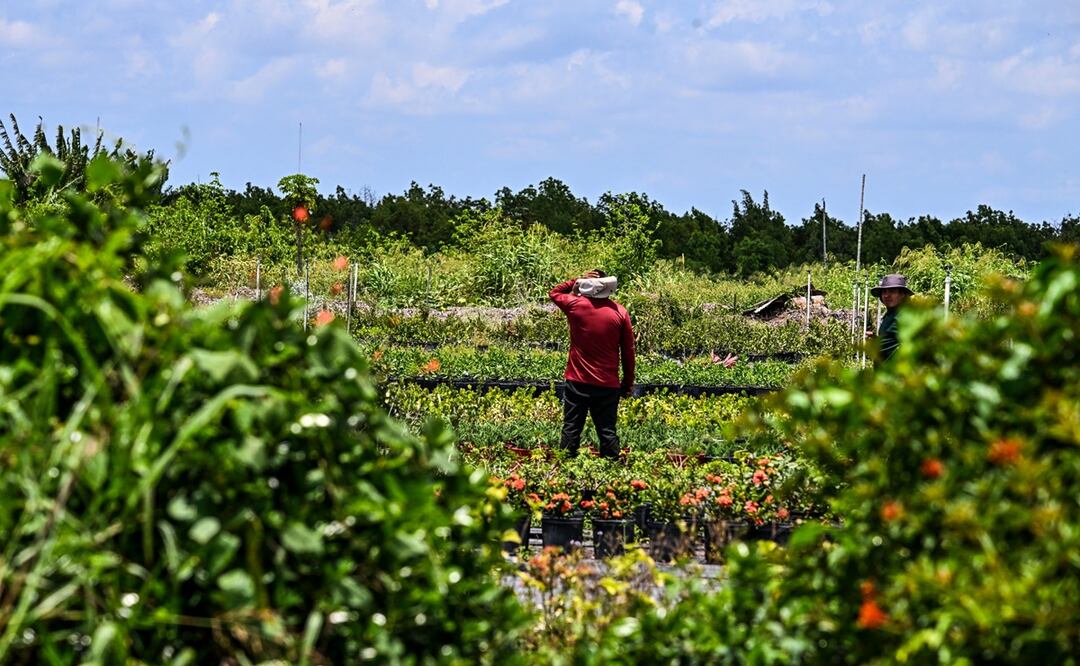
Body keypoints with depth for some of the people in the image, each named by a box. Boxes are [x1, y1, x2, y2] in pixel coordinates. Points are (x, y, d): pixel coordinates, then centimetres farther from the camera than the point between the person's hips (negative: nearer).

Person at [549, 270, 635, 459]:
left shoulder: (575, 305, -5)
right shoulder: (620, 312, -4)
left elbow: (554, 292, 18)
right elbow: (628, 351, 1)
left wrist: (578, 281, 9)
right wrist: (628, 383, 10)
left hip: (577, 382, 0)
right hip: (608, 385, 0)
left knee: (571, 429, 5)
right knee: (607, 431, 4)